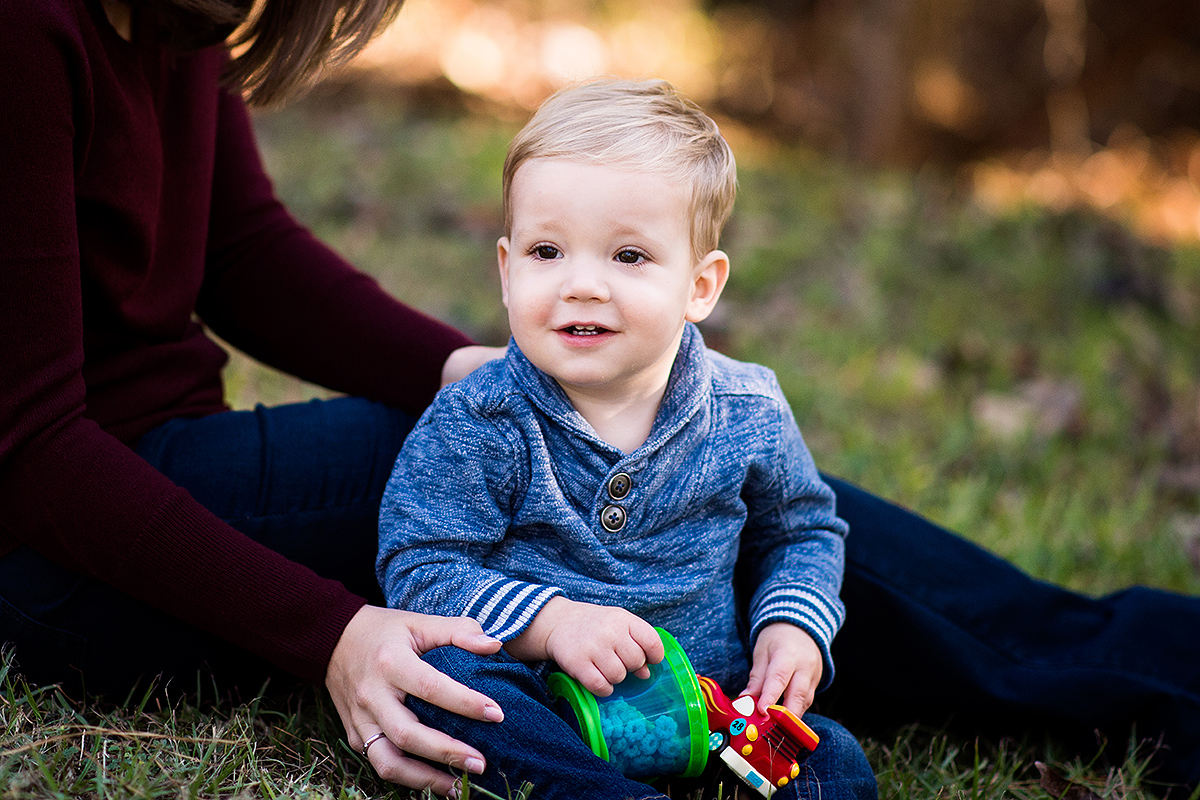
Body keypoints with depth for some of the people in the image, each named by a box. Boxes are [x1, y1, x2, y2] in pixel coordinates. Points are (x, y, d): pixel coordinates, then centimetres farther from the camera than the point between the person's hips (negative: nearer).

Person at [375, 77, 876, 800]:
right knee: (439, 671, -32)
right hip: (538, 706, -1)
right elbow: (419, 568, -13)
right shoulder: (477, 427, -11)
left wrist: (795, 625, -4)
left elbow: (803, 530, 15)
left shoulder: (748, 415, -3)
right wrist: (552, 622, -26)